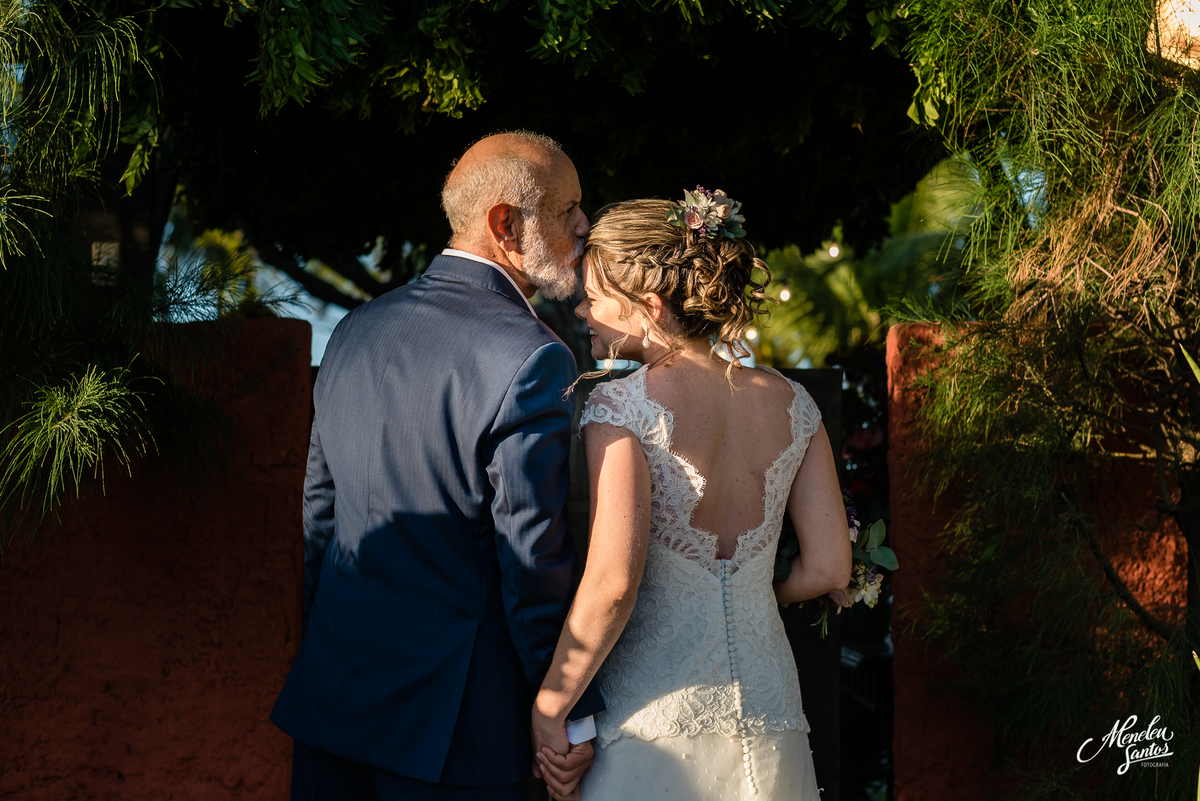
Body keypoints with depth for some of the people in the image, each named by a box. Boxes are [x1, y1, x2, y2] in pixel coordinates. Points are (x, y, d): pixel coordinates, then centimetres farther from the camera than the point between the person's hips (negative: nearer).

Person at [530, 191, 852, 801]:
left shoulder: (621, 406, -13)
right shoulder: (790, 404, 2)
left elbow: (610, 586, -21)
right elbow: (830, 569, 3)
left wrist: (547, 711, -11)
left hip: (654, 718, -5)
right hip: (768, 708, 5)